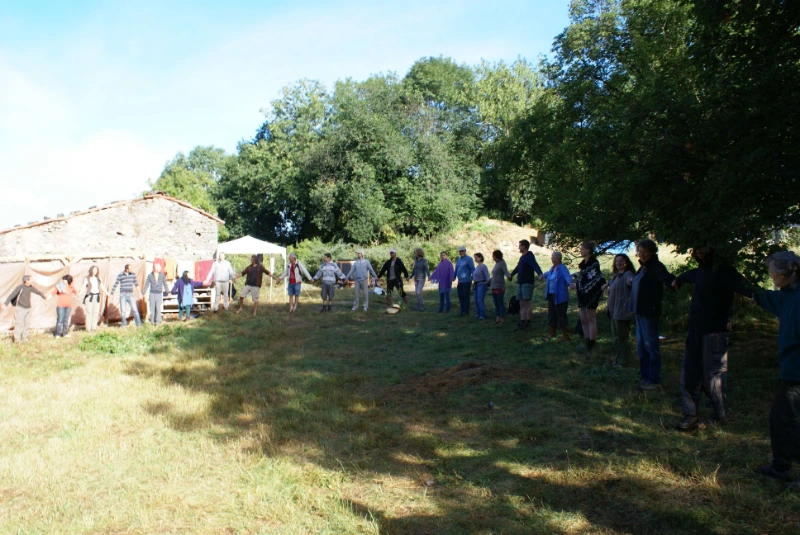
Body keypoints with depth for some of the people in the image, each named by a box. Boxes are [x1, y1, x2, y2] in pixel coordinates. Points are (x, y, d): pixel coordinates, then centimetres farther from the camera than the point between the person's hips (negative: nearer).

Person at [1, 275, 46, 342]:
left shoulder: (30, 287, 5)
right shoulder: (20, 287, -14)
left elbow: (37, 292, 22)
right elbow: (11, 295, -19)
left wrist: (44, 297, 38)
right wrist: (5, 304, -29)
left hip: (28, 308, 6)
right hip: (20, 308, -6)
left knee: (27, 324, 4)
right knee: (19, 324, -9)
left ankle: (24, 337, 13)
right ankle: (17, 339, -3)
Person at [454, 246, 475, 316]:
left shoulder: (469, 259, -7)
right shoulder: (458, 259, 15)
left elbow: (472, 269, -11)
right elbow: (456, 269, 24)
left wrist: (472, 277, -17)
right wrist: (454, 277, 29)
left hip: (466, 281, -7)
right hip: (460, 281, 7)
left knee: (466, 296, -2)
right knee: (460, 296, 10)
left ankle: (466, 311, 4)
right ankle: (462, 310, 17)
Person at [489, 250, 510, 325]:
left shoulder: (502, 263, -8)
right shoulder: (496, 263, 16)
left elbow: (506, 272, -21)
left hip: (500, 287, -9)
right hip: (494, 287, 9)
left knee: (501, 304, -5)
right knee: (496, 304, 9)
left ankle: (502, 320, -2)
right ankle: (497, 319, 13)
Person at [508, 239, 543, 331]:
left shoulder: (529, 257, -11)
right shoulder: (522, 257, 17)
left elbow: (535, 266, -28)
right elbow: (518, 267, 35)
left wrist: (540, 274, -47)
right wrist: (511, 274, 50)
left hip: (527, 283, -9)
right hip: (520, 283, 9)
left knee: (527, 303, -8)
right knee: (522, 304, 7)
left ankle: (528, 323, -5)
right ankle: (522, 322, 9)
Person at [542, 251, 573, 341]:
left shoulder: (562, 268, -13)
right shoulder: (552, 268, 14)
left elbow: (568, 277, -31)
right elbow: (547, 274, 37)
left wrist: (570, 283, -50)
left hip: (560, 297, -9)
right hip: (551, 296, 9)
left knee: (561, 315, -4)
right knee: (551, 315, 15)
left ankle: (565, 335, 5)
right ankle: (551, 333, 27)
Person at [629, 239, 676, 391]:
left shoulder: (656, 266, -15)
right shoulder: (643, 267, 11)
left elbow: (666, 277, -35)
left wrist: (673, 282, -53)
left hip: (650, 312, -9)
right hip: (639, 312, 9)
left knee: (651, 346, 0)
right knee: (641, 346, 16)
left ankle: (654, 380, 10)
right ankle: (645, 376, 28)